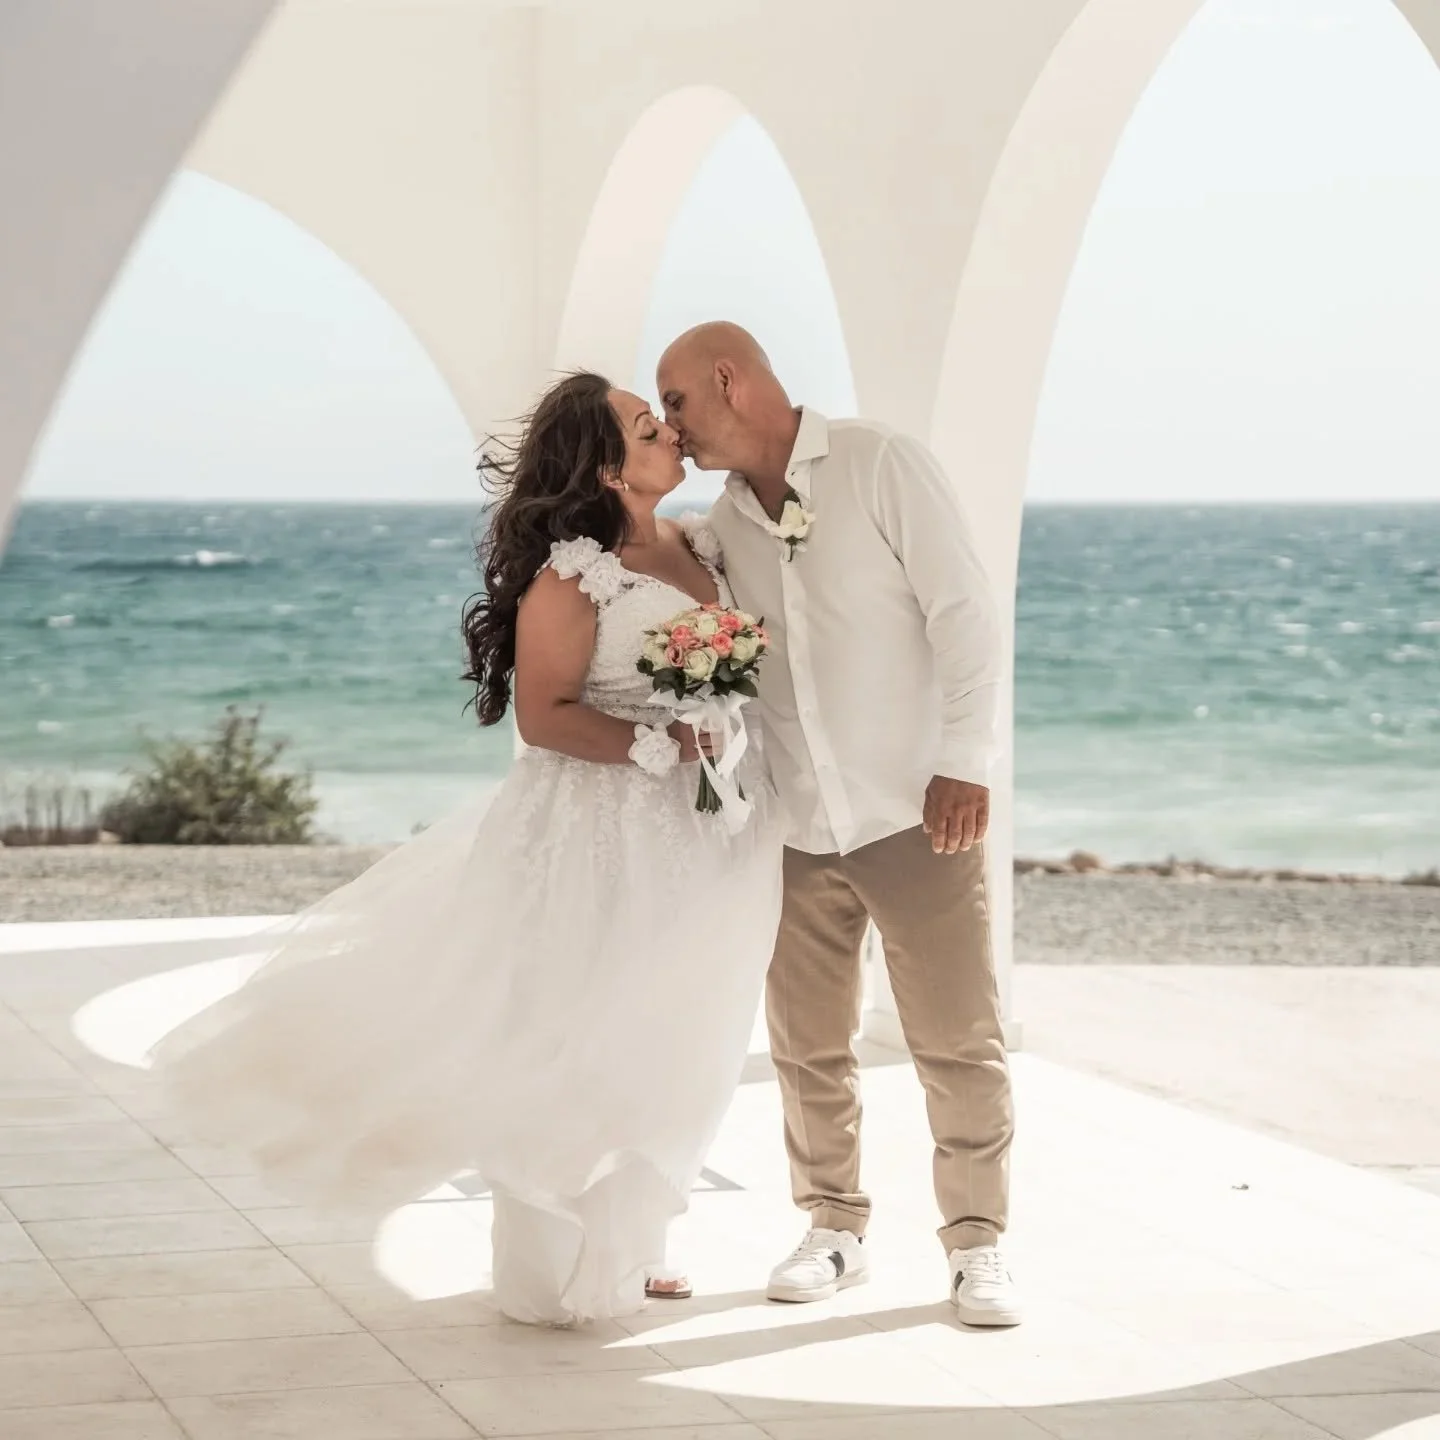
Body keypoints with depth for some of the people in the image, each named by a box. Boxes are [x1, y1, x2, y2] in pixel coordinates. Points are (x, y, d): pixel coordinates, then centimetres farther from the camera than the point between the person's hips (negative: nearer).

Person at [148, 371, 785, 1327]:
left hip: (706, 839, 8)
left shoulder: (702, 545, 7)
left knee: (668, 1049, 15)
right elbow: (542, 713, -18)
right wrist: (660, 745, -23)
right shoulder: (572, 576, -16)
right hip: (605, 838, -8)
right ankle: (556, 1269, 13)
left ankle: (624, 1248, 29)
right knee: (572, 1051, 1)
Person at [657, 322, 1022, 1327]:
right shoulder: (723, 526, 10)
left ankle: (977, 1242, 9)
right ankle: (837, 1226, 23)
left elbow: (965, 613, -9)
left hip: (917, 810, -5)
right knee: (807, 1043, 9)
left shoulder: (882, 465, -6)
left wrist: (965, 762, -14)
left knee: (959, 1037, -1)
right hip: (796, 826, 5)